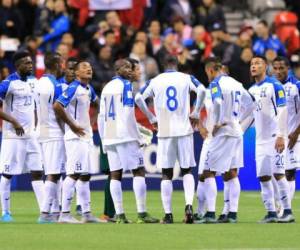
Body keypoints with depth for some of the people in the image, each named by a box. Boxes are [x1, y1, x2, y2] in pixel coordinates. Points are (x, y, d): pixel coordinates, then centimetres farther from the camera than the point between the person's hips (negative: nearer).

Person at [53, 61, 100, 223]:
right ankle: (64, 214, -11)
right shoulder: (73, 88, -14)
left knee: (85, 176, 11)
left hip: (86, 136, 9)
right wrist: (72, 125, -17)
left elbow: (96, 101, 35)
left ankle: (87, 214, 16)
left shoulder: (88, 89, 13)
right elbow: (57, 106, -24)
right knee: (74, 174, -12)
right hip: (75, 137, -9)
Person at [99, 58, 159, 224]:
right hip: (126, 136, -7)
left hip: (109, 136, 7)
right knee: (139, 172, -3)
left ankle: (119, 215, 0)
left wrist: (103, 139, 21)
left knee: (115, 174, 4)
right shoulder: (126, 85, -4)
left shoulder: (106, 88, 16)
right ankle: (142, 213, -9)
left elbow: (101, 117, 16)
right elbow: (128, 115, -11)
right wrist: (137, 136, -8)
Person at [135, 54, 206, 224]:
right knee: (187, 171, 10)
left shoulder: (155, 81, 6)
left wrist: (152, 118, 7)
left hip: (164, 132, 0)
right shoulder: (186, 78, 3)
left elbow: (139, 98, -2)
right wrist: (196, 113, -3)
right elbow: (202, 90, -13)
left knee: (167, 174, 6)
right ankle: (189, 205, -12)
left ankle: (168, 214, 2)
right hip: (184, 130, 0)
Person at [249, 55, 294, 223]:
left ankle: (288, 211, -7)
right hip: (260, 139, 8)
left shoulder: (274, 85, -8)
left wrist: (281, 136, -19)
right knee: (263, 176, 4)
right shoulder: (251, 90, 15)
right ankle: (271, 213, 9)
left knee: (278, 174, -12)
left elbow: (282, 112, -13)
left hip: (274, 137, -8)